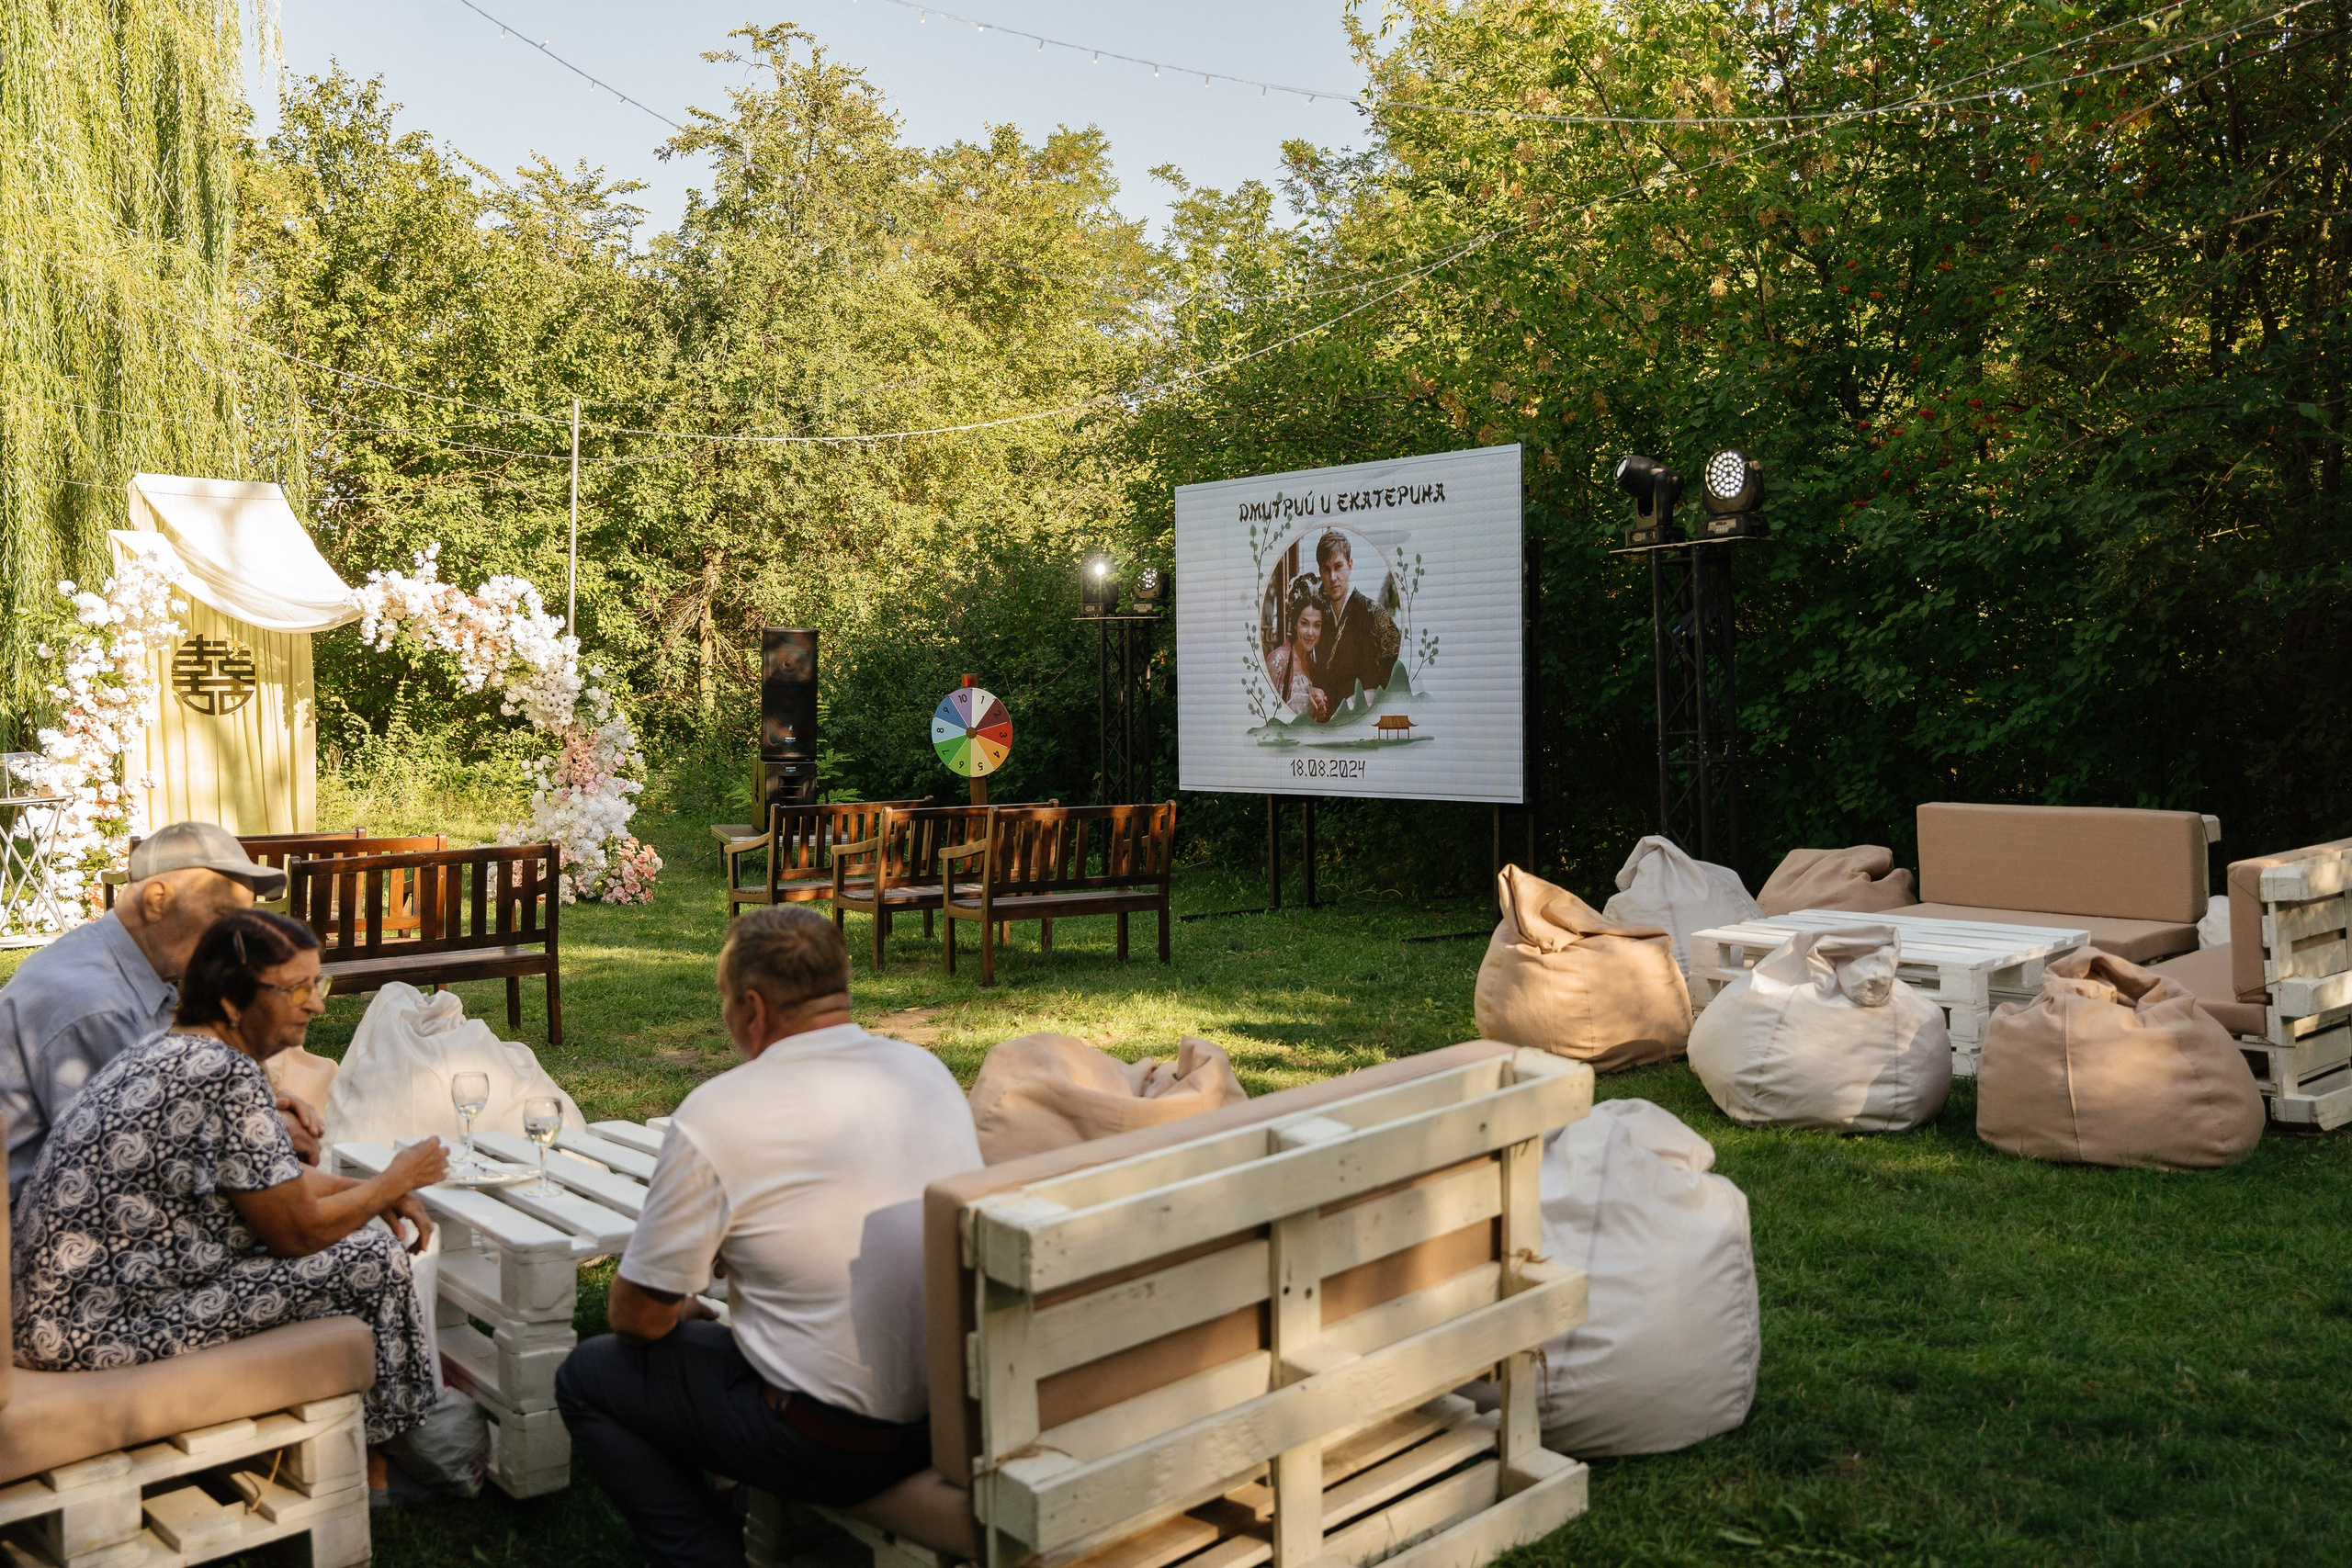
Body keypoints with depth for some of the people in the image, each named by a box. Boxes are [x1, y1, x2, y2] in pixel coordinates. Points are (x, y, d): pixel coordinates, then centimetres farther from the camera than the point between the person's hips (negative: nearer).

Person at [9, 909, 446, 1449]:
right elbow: (296, 1231, -15)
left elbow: (267, 1180, 22)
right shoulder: (229, 1077, -22)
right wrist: (397, 1179, 0)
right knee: (375, 1259, -6)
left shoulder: (172, 1049, 9)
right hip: (104, 1327, -10)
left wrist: (371, 1192, 13)